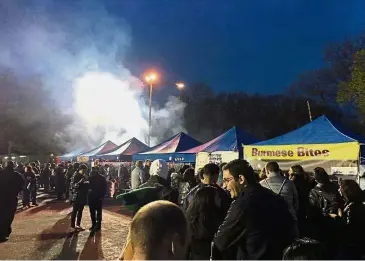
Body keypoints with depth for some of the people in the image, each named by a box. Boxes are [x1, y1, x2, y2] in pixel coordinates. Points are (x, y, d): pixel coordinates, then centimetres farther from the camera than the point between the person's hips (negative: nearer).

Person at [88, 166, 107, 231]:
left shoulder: (102, 178, -4)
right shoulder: (90, 178, 4)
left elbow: (104, 188, -5)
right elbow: (88, 186, 6)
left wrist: (102, 196, -13)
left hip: (99, 197, -4)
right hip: (91, 197, 4)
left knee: (99, 212, 3)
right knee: (92, 212, 9)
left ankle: (98, 225, 10)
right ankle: (93, 224, 19)